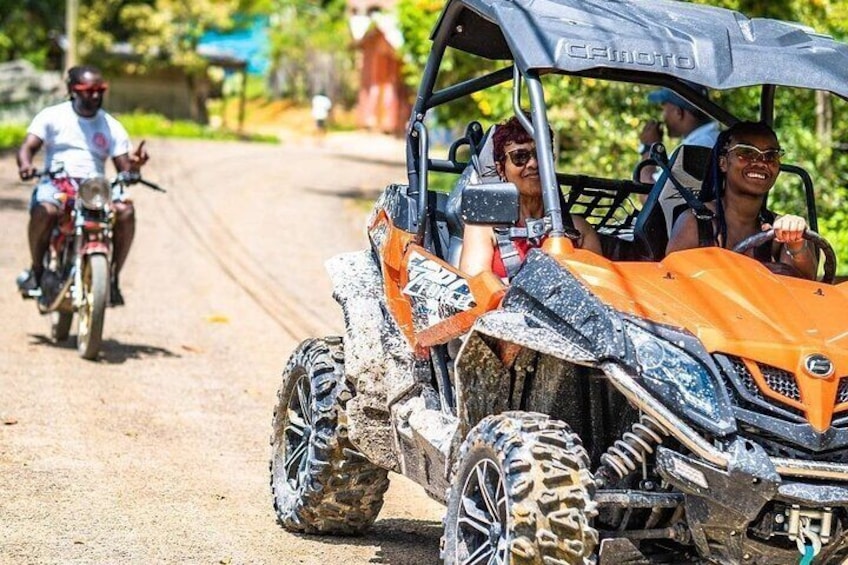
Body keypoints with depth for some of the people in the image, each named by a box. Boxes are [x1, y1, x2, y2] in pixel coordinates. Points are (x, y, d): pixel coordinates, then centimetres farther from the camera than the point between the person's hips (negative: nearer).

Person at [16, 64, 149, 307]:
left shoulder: (111, 126, 13)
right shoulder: (52, 116, 7)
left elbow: (124, 169, 7)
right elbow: (28, 146, -4)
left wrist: (134, 165, -18)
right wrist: (25, 164, -28)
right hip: (55, 184, -2)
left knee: (126, 211, -29)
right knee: (45, 210, -37)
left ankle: (113, 276, -13)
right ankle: (36, 270, -12)